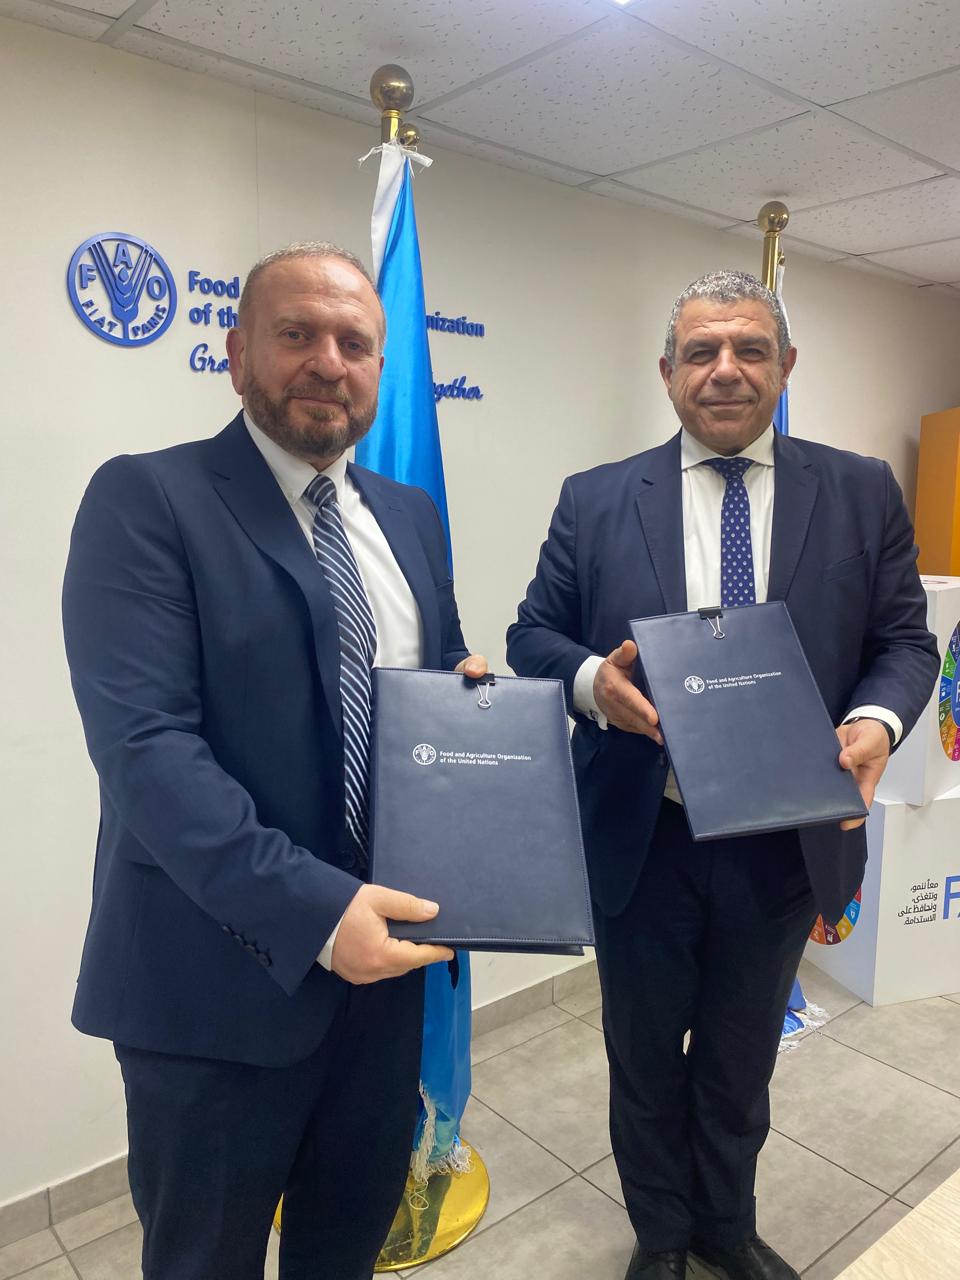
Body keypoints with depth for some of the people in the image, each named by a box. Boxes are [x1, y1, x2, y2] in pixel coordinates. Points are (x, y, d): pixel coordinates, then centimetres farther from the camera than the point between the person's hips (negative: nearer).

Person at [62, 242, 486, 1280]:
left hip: (383, 945, 6)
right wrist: (313, 908, -27)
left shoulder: (409, 516, 9)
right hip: (223, 974, -5)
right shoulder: (147, 499, -11)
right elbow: (145, 744, -21)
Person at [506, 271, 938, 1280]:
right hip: (640, 836, -1)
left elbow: (904, 641, 3)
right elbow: (532, 636, -1)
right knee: (645, 1056, 20)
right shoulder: (595, 500, -3)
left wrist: (876, 718, -18)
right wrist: (592, 680, -22)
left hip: (785, 841, 1)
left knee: (742, 1055, 23)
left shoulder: (863, 494, 0)